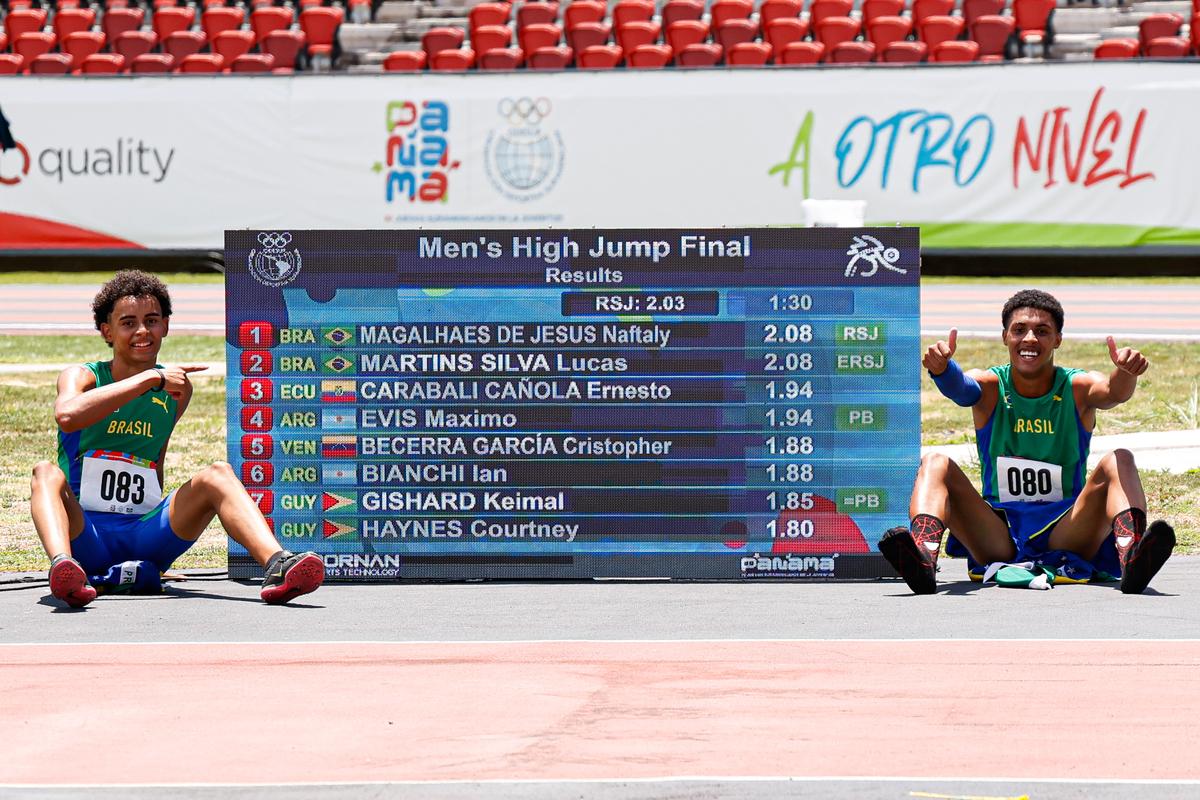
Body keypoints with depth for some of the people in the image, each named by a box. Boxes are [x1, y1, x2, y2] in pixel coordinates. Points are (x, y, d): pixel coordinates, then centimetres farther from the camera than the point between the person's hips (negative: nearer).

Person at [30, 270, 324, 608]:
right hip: (83, 534, -3)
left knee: (217, 474, -18)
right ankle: (62, 565, -62)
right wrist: (150, 379, -24)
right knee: (46, 472, -32)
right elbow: (67, 415, -25)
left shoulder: (177, 390, 14)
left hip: (144, 536, 3)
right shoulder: (81, 376, 0)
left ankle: (277, 566, -42)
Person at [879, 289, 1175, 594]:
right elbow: (960, 388, -20)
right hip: (998, 532, 1)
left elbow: (1113, 392, -20)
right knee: (936, 464, -18)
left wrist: (1126, 373, -45)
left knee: (1119, 461, -21)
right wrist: (941, 367, -44)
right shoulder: (990, 388, 4)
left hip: (1065, 531, 0)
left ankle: (1132, 559, -49)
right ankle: (923, 561, -46)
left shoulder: (1077, 389, 2)